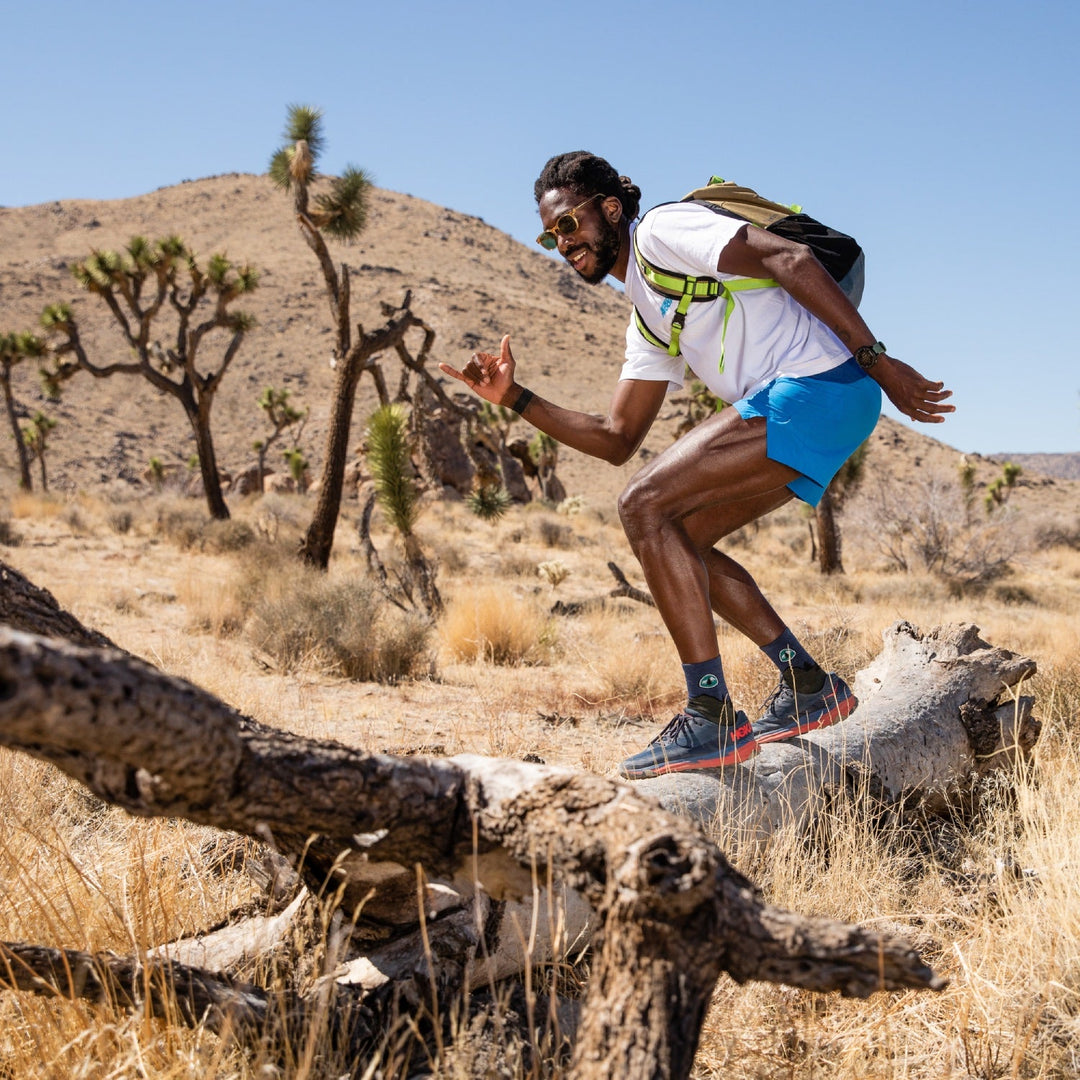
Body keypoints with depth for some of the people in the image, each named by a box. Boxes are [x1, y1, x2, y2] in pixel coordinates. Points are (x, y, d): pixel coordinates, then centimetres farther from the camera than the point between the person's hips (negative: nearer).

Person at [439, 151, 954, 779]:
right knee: (674, 537, 14)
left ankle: (712, 721, -13)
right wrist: (516, 398, 17)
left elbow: (791, 259, -14)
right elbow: (617, 440, 25)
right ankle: (808, 686, 16)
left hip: (818, 388, -10)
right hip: (791, 406, 10)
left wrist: (876, 358, -19)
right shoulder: (648, 319, 26)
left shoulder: (663, 228, -2)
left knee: (645, 506, -13)